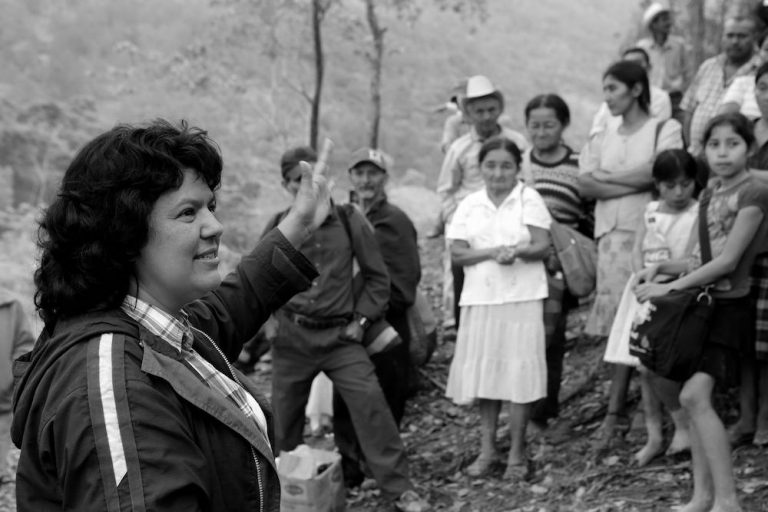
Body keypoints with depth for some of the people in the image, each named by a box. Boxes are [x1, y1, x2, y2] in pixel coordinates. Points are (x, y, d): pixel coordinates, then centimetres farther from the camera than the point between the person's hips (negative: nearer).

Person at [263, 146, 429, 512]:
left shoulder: (349, 221, -4)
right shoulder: (278, 228, 0)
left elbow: (377, 276, 4)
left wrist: (362, 319, -2)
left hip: (340, 334, -1)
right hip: (291, 336, 2)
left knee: (369, 402, -11)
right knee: (284, 412, 11)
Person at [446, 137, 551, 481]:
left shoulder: (529, 199, 1)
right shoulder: (470, 204, 7)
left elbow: (543, 245, -6)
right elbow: (457, 253, 0)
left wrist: (518, 251, -26)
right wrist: (493, 251, -15)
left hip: (522, 298, -3)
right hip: (480, 298, 3)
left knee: (519, 371, -2)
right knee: (483, 372, 6)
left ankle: (517, 453, 9)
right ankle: (487, 448, 18)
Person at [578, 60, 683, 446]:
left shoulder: (665, 129, 6)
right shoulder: (601, 139, 19)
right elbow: (585, 186, 4)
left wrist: (608, 176, -1)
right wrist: (635, 182, -6)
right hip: (612, 235, 4)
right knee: (621, 322, 0)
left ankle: (615, 410, -9)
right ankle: (617, 411, 3)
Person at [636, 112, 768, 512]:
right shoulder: (712, 192, 13)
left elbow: (727, 260, -16)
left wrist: (670, 286, -15)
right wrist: (662, 267, 1)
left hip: (730, 305, -8)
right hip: (702, 302, 8)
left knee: (695, 394, -19)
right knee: (697, 400, 7)